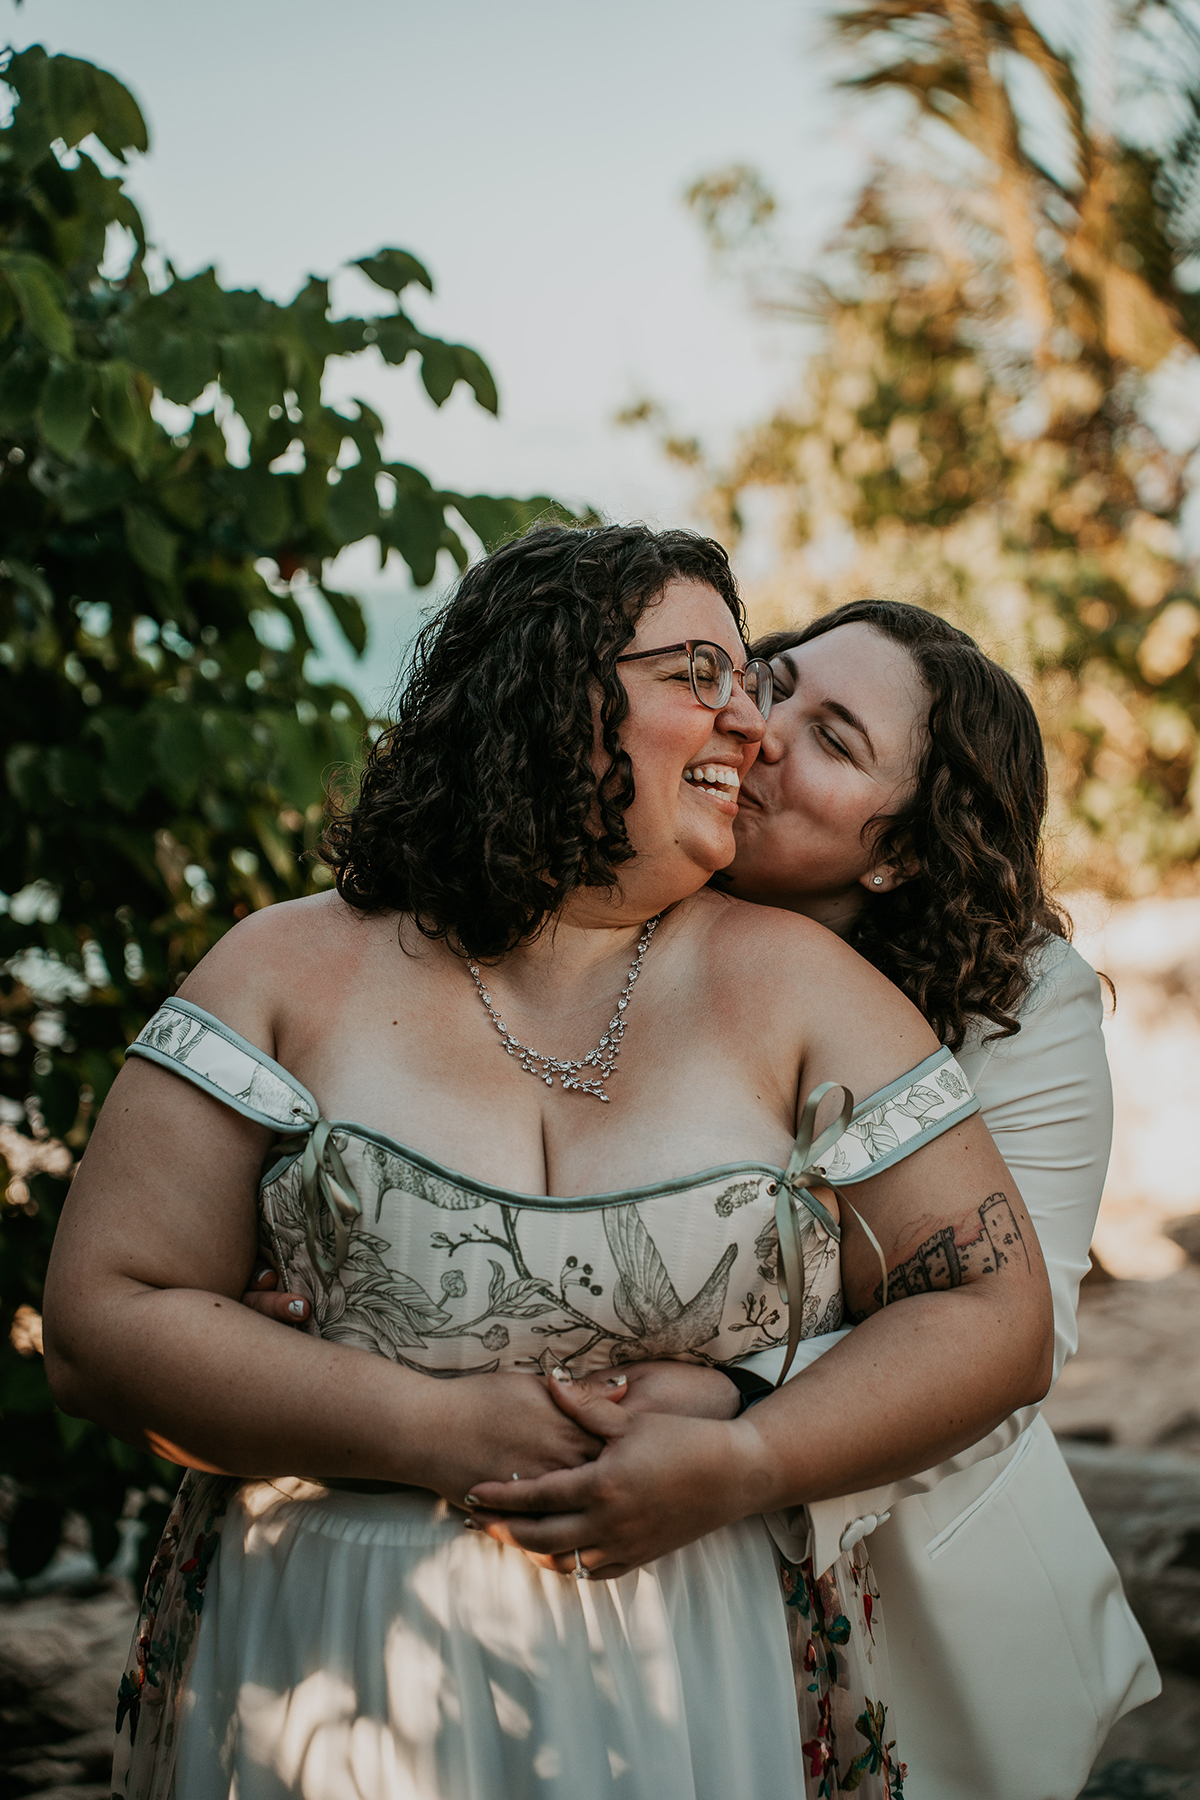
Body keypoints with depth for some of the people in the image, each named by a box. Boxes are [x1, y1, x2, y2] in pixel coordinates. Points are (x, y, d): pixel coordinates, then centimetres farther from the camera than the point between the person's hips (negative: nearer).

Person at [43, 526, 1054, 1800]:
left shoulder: (788, 980, 1)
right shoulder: (293, 971, 0)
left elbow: (997, 1314, -1)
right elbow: (102, 1321, -5)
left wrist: (739, 1466, -16)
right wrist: (432, 1431, -16)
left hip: (712, 1691, 1)